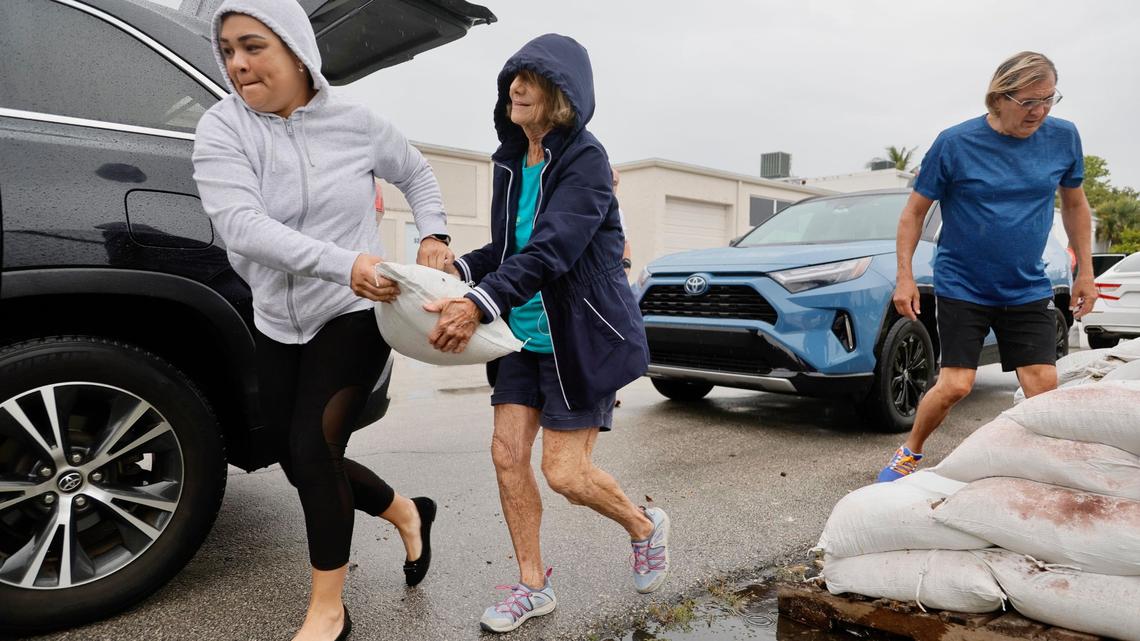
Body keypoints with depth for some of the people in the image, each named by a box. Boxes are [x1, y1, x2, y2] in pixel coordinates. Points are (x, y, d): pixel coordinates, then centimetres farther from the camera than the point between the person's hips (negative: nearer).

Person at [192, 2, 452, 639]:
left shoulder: (356, 124, -5)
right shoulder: (223, 128, -8)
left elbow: (416, 173, 14)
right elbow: (241, 225, -25)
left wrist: (434, 234, -2)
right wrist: (344, 263, -36)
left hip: (354, 314, -3)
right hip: (278, 324, 4)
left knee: (312, 450, -13)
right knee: (302, 463, 11)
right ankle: (408, 513, 39)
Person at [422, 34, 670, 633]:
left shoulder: (585, 160, -16)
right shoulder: (511, 159, 7)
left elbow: (549, 252, -29)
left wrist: (478, 304, -40)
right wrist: (460, 268, -5)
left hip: (582, 336, -7)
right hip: (524, 335, 7)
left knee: (565, 472, -3)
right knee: (507, 452, 4)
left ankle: (646, 527, 28)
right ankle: (532, 585, 23)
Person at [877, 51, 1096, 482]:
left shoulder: (1063, 137, -1)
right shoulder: (955, 144, -12)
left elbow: (1074, 204, 13)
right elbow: (915, 211, -5)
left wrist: (1085, 272, 11)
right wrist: (905, 277, -10)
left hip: (1028, 290, 4)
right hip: (962, 287, -3)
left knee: (1043, 386, -3)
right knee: (955, 385, -6)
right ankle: (909, 452, 19)